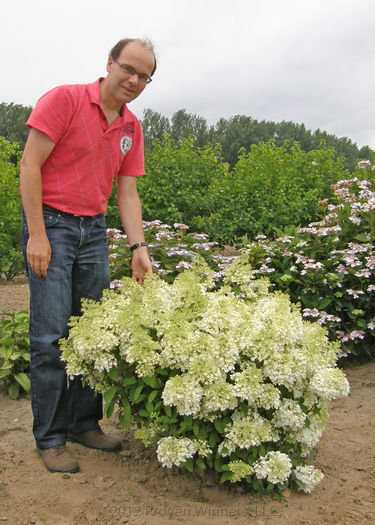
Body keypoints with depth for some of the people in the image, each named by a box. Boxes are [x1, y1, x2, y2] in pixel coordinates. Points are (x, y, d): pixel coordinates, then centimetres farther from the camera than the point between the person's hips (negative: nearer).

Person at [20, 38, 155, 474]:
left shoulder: (132, 129, 11)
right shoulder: (65, 99, -7)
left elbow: (127, 193, 10)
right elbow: (30, 165, -11)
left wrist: (138, 248, -1)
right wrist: (37, 234, -16)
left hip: (94, 230, 6)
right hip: (51, 225, -6)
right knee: (51, 335, -5)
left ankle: (85, 423, 23)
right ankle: (50, 438, 8)